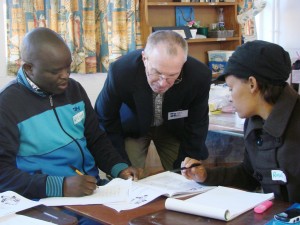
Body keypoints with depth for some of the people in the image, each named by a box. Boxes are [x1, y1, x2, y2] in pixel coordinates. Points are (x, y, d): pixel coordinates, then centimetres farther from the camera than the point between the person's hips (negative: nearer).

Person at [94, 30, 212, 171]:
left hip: (175, 129, 1)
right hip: (132, 128, -1)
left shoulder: (199, 76, -33)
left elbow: (196, 126, -14)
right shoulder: (120, 71, -35)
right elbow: (105, 118, -15)